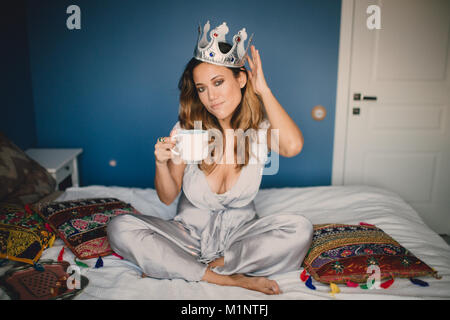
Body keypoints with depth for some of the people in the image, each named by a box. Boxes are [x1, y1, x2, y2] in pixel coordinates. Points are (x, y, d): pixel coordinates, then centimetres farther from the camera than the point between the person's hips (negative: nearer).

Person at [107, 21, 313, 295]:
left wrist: (263, 90, -22)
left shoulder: (260, 127, -9)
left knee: (300, 229, -27)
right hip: (189, 230, 1)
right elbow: (168, 198, -2)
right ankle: (233, 279, -21)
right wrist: (161, 164, -23)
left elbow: (293, 146, -35)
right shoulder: (188, 129, -9)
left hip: (239, 232, -1)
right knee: (121, 228, -22)